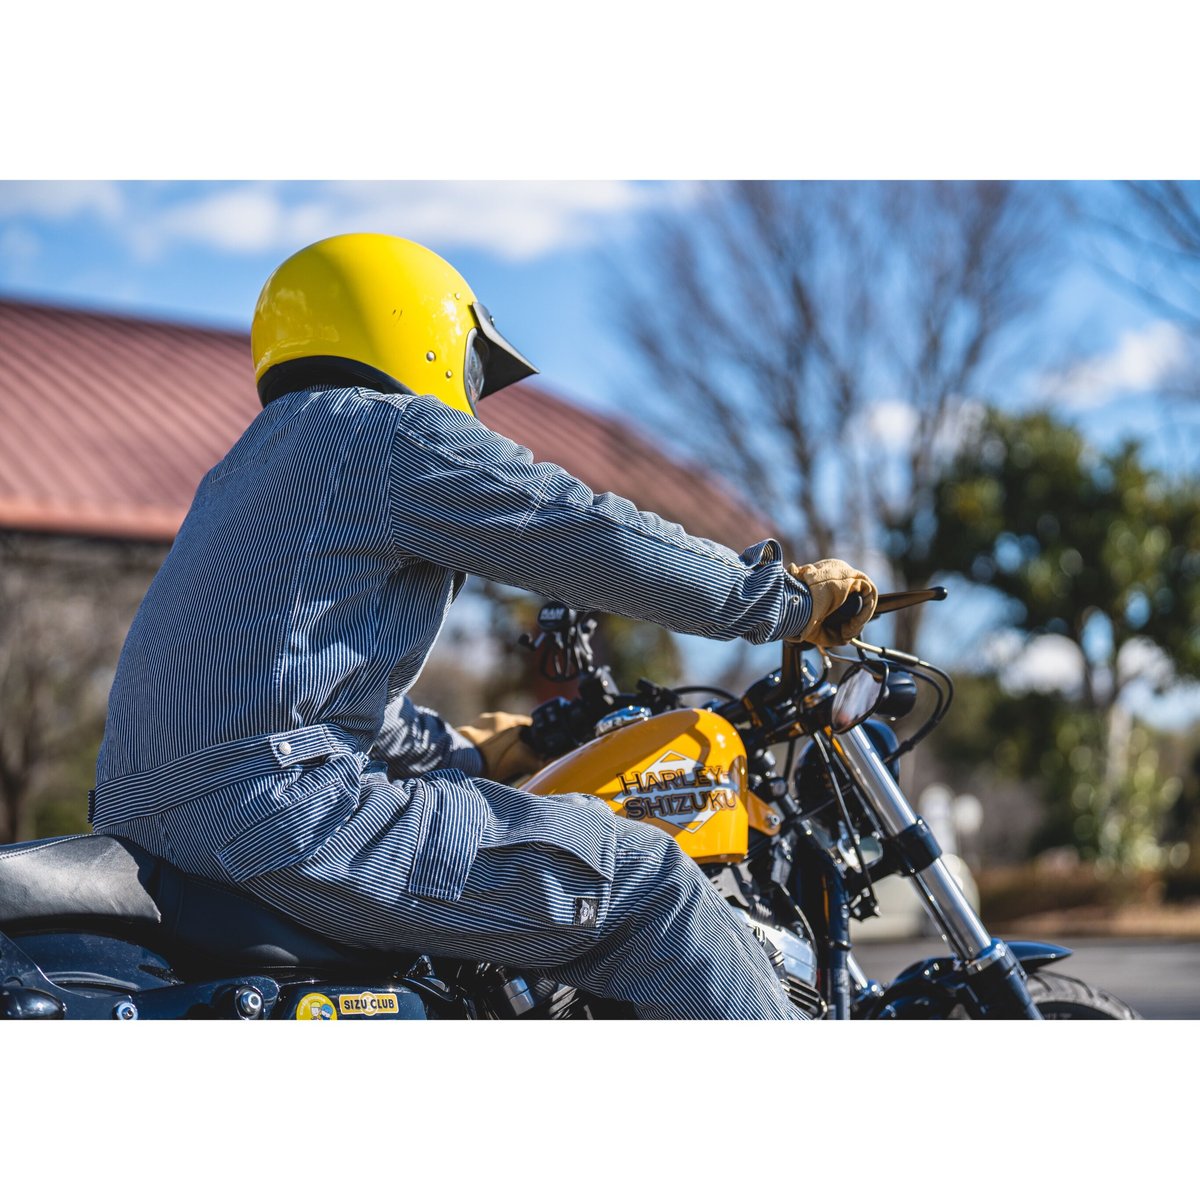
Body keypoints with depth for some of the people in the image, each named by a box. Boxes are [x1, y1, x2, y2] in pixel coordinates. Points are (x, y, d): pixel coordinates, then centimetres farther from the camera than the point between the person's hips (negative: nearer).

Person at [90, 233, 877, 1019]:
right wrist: (786, 596, 6)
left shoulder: (257, 462, 28)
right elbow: (596, 535, -5)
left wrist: (459, 750, 45)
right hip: (282, 803, -11)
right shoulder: (391, 428, -1)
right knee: (644, 882, -6)